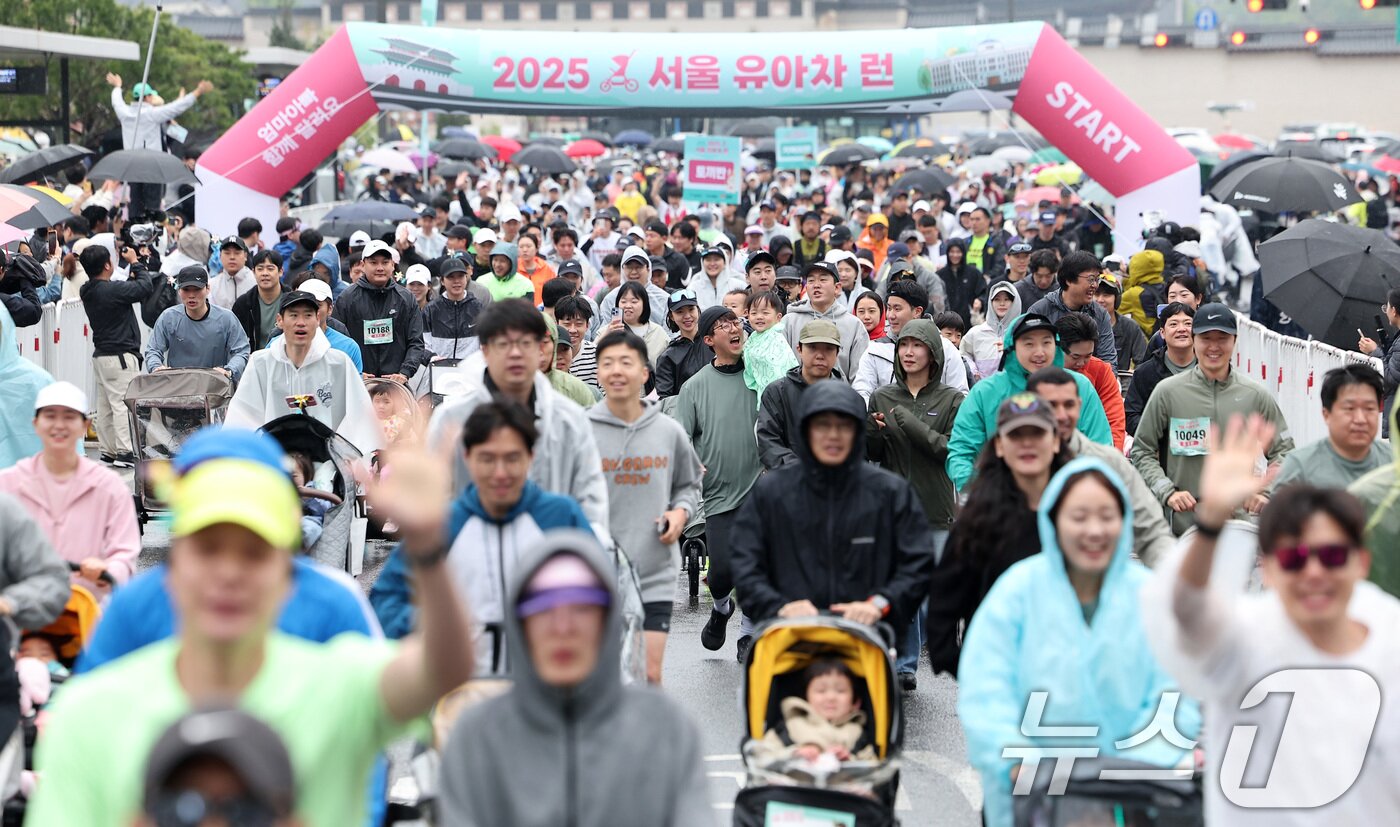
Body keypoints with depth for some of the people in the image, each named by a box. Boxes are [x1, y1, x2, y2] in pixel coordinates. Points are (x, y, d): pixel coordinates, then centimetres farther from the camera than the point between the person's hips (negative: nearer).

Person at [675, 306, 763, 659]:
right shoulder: (697, 386, 4)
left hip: (761, 488, 0)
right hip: (720, 494, 0)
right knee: (723, 569, -3)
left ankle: (750, 632, 18)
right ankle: (721, 608, 30)